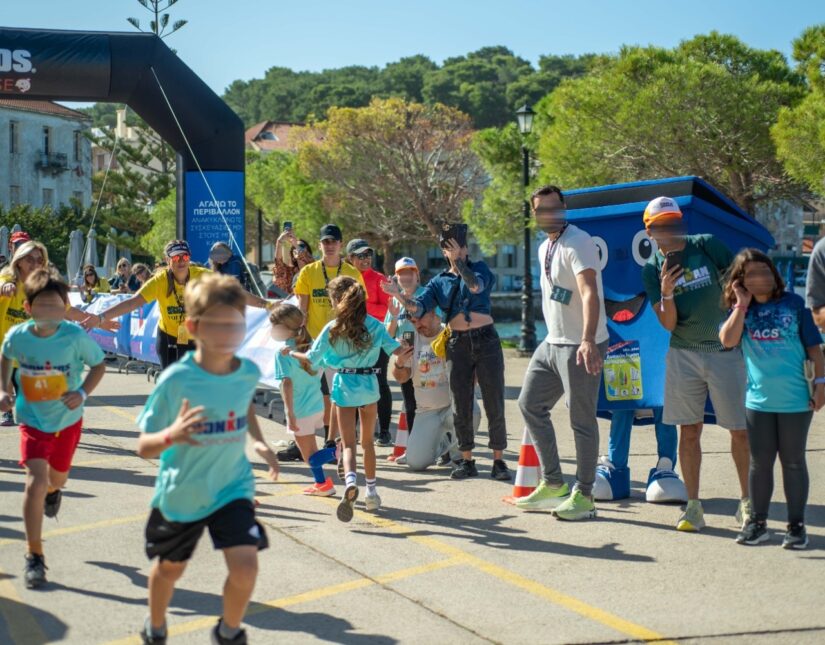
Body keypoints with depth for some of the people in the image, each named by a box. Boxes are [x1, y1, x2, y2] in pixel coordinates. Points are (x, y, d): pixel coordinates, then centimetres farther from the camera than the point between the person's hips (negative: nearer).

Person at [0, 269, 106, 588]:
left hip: (67, 419, 1)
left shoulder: (76, 336, -23)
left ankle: (52, 491, 64)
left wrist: (82, 393, -22)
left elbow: (98, 365, -8)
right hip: (33, 420, -1)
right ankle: (34, 556, -3)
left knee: (57, 477, 21)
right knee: (35, 482, -16)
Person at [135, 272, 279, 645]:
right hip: (180, 492, -1)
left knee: (245, 566, -15)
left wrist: (258, 442, 3)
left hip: (232, 488, 2)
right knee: (170, 568, 19)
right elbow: (144, 448, -20)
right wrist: (171, 435, -41)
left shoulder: (249, 373, -11)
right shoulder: (175, 380, -23)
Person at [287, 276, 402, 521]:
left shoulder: (332, 329, -8)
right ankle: (372, 491, 23)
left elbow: (311, 359, -5)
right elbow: (396, 349, -3)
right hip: (369, 384, 2)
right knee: (367, 441, 19)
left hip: (345, 385, -2)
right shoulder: (374, 325, -3)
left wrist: (291, 353, 13)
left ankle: (350, 481, -29)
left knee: (348, 444, -1)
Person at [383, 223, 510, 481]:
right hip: (459, 346, 2)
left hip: (486, 341, -2)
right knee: (461, 407, 3)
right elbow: (419, 308, -4)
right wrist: (399, 295, -20)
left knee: (494, 404, -2)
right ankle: (466, 461, 14)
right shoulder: (439, 282, 10)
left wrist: (459, 260, -12)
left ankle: (499, 460, 5)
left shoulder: (480, 268, 4)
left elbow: (475, 285, -19)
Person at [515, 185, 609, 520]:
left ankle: (583, 495, 7)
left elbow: (589, 293, -29)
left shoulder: (577, 243, -16)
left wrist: (588, 340, -42)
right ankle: (552, 483, 22)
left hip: (580, 346, -10)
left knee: (582, 420, -4)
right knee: (530, 404, 13)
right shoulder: (544, 248, 13)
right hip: (552, 342, 10)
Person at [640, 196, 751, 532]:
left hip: (726, 351, -2)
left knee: (741, 430, 1)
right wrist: (666, 292, -20)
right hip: (684, 355, 2)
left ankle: (747, 504, 15)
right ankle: (693, 507, 12)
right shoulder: (652, 269, 1)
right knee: (689, 431, 4)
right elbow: (668, 323, -3)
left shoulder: (707, 245, -5)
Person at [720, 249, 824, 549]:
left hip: (795, 400, -2)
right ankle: (758, 523, 23)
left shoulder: (794, 304, -2)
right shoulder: (741, 310, 3)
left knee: (793, 462, 7)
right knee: (760, 463, 11)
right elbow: (728, 340, -14)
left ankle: (797, 524, 16)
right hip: (758, 399, 2)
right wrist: (742, 304, -12)